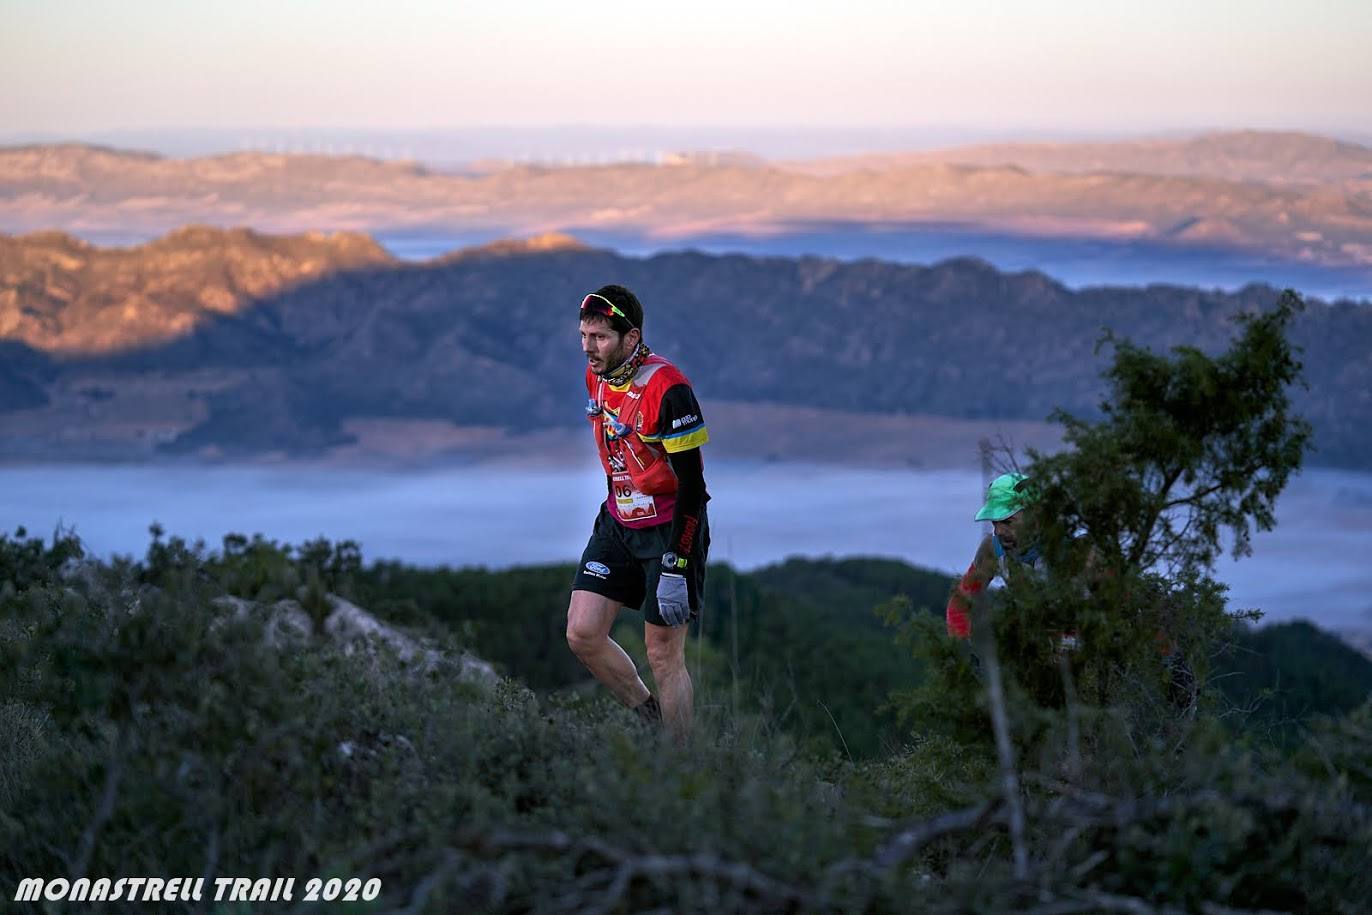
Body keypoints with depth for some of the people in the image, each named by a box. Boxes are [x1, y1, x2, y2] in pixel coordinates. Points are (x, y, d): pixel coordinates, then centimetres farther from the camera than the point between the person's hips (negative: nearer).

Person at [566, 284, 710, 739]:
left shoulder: (667, 388, -23)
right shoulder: (596, 376, 1)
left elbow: (692, 484, -23)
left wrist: (675, 568, -24)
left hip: (670, 529, -7)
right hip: (618, 524, 7)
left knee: (664, 654, -4)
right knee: (582, 634, -2)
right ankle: (650, 720, 18)